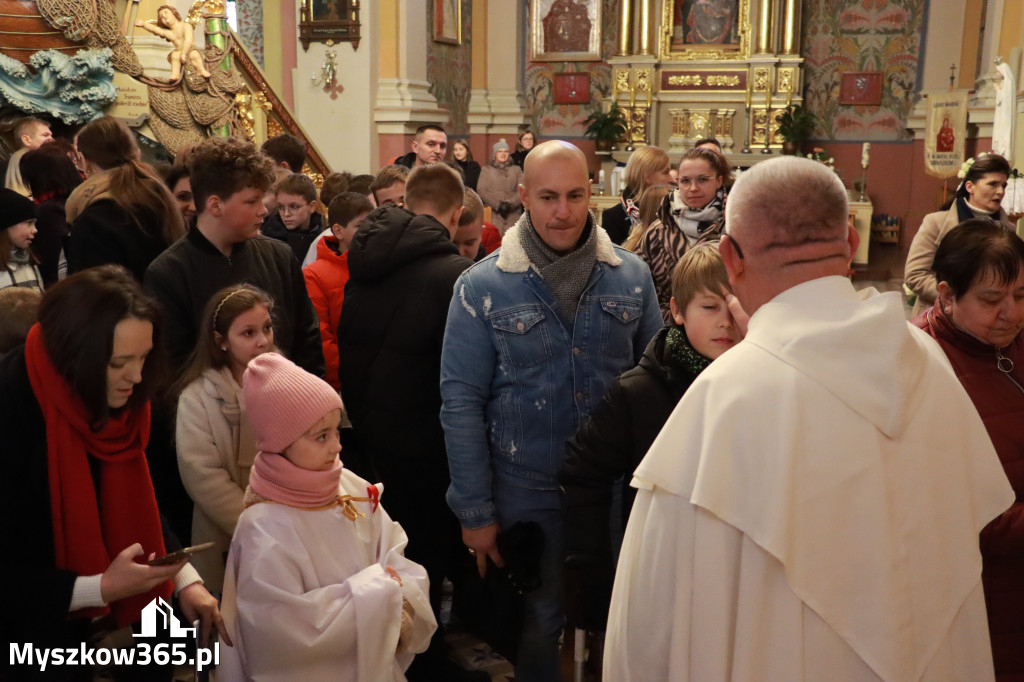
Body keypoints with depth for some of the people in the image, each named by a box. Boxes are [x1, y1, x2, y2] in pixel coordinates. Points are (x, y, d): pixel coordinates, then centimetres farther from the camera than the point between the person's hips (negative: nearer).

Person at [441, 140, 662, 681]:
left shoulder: (632, 276, -3)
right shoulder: (482, 286, -9)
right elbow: (460, 403, -8)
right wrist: (474, 512, -8)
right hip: (526, 492, -2)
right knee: (540, 619, 14)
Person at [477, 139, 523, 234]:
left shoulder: (516, 170, 16)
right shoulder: (486, 170, 14)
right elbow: (481, 190, 2)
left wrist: (510, 203, -12)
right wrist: (497, 205, -10)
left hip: (513, 214, 1)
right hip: (493, 214, -1)